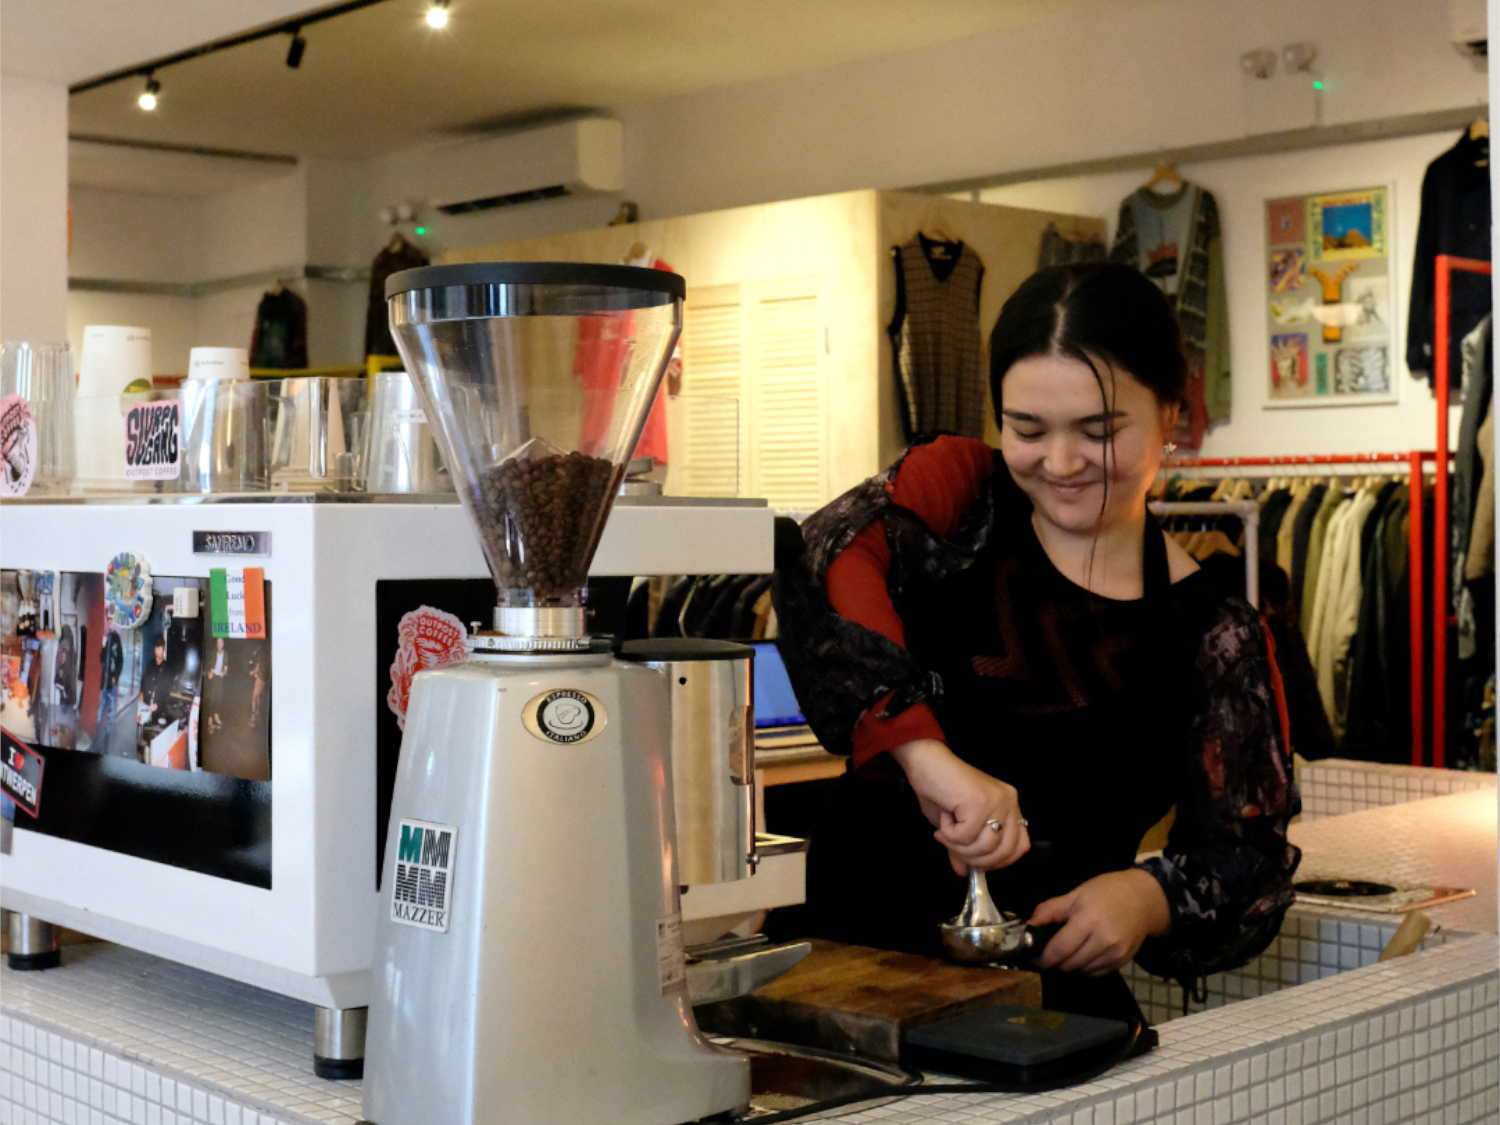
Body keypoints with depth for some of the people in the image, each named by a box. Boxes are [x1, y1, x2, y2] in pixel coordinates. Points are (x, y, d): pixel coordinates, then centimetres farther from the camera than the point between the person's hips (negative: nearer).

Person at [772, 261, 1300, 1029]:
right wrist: (923, 752, -31)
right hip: (854, 967, -1)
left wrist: (1152, 898, -15)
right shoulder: (958, 489, 4)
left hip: (1054, 1004, 1)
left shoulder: (1213, 634, 6)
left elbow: (1251, 862, 8)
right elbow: (823, 563, -17)